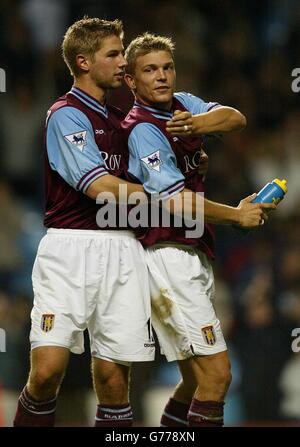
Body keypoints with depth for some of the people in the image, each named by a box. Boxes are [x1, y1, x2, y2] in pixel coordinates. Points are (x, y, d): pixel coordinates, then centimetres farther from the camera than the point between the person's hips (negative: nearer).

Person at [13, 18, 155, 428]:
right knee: (47, 370, -15)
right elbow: (99, 187, -12)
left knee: (113, 377, 2)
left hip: (121, 250, 6)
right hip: (71, 245, -6)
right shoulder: (67, 114, -2)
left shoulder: (118, 119, 19)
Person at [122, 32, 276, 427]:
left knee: (197, 380, 13)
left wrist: (198, 123, -21)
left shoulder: (182, 105, 14)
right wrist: (236, 215, -15)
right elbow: (174, 199, -18)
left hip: (196, 258, 9)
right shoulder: (143, 130, -10)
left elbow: (236, 119, -2)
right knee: (216, 373, -17)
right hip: (168, 257, -9)